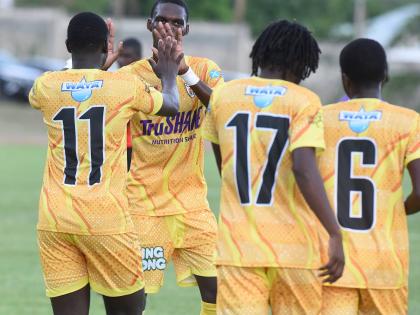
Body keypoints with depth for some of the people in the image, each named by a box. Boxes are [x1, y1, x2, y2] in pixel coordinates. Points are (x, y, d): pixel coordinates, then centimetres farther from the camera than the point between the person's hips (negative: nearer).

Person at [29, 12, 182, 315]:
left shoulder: (45, 86, 5)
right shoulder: (126, 85, -2)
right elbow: (172, 106, 18)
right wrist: (169, 76, 40)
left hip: (54, 220, 3)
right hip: (106, 218, -2)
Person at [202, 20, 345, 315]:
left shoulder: (223, 95, 7)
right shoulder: (304, 101, -5)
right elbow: (304, 169, -17)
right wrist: (335, 235, -18)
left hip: (237, 245, 2)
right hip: (294, 246, -2)